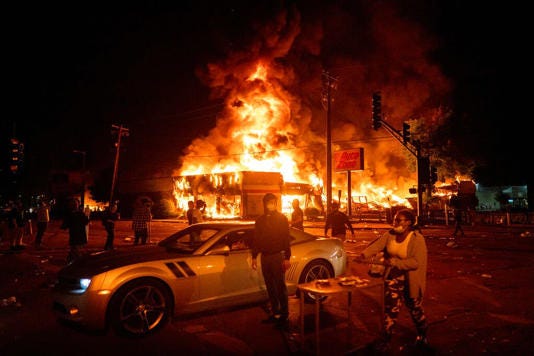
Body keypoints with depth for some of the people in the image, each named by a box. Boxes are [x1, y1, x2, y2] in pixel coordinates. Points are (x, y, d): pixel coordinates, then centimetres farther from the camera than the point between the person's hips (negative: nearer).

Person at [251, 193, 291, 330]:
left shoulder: (282, 218, -2)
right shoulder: (260, 220, 11)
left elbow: (286, 239, -6)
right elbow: (256, 240, 15)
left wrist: (287, 258, -12)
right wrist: (254, 256, 11)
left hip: (278, 256, -5)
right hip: (265, 256, 5)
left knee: (280, 287, -3)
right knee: (270, 287, 10)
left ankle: (284, 316, 3)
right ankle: (275, 313, 19)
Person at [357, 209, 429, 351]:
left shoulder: (417, 239, -20)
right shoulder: (390, 234, -5)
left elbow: (416, 262, -27)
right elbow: (376, 245, -15)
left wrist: (395, 262, -33)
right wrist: (364, 254, -33)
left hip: (410, 280, -3)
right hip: (393, 277, 3)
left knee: (415, 308, 17)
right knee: (391, 307, 6)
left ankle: (422, 335, 44)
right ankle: (385, 338, 17)